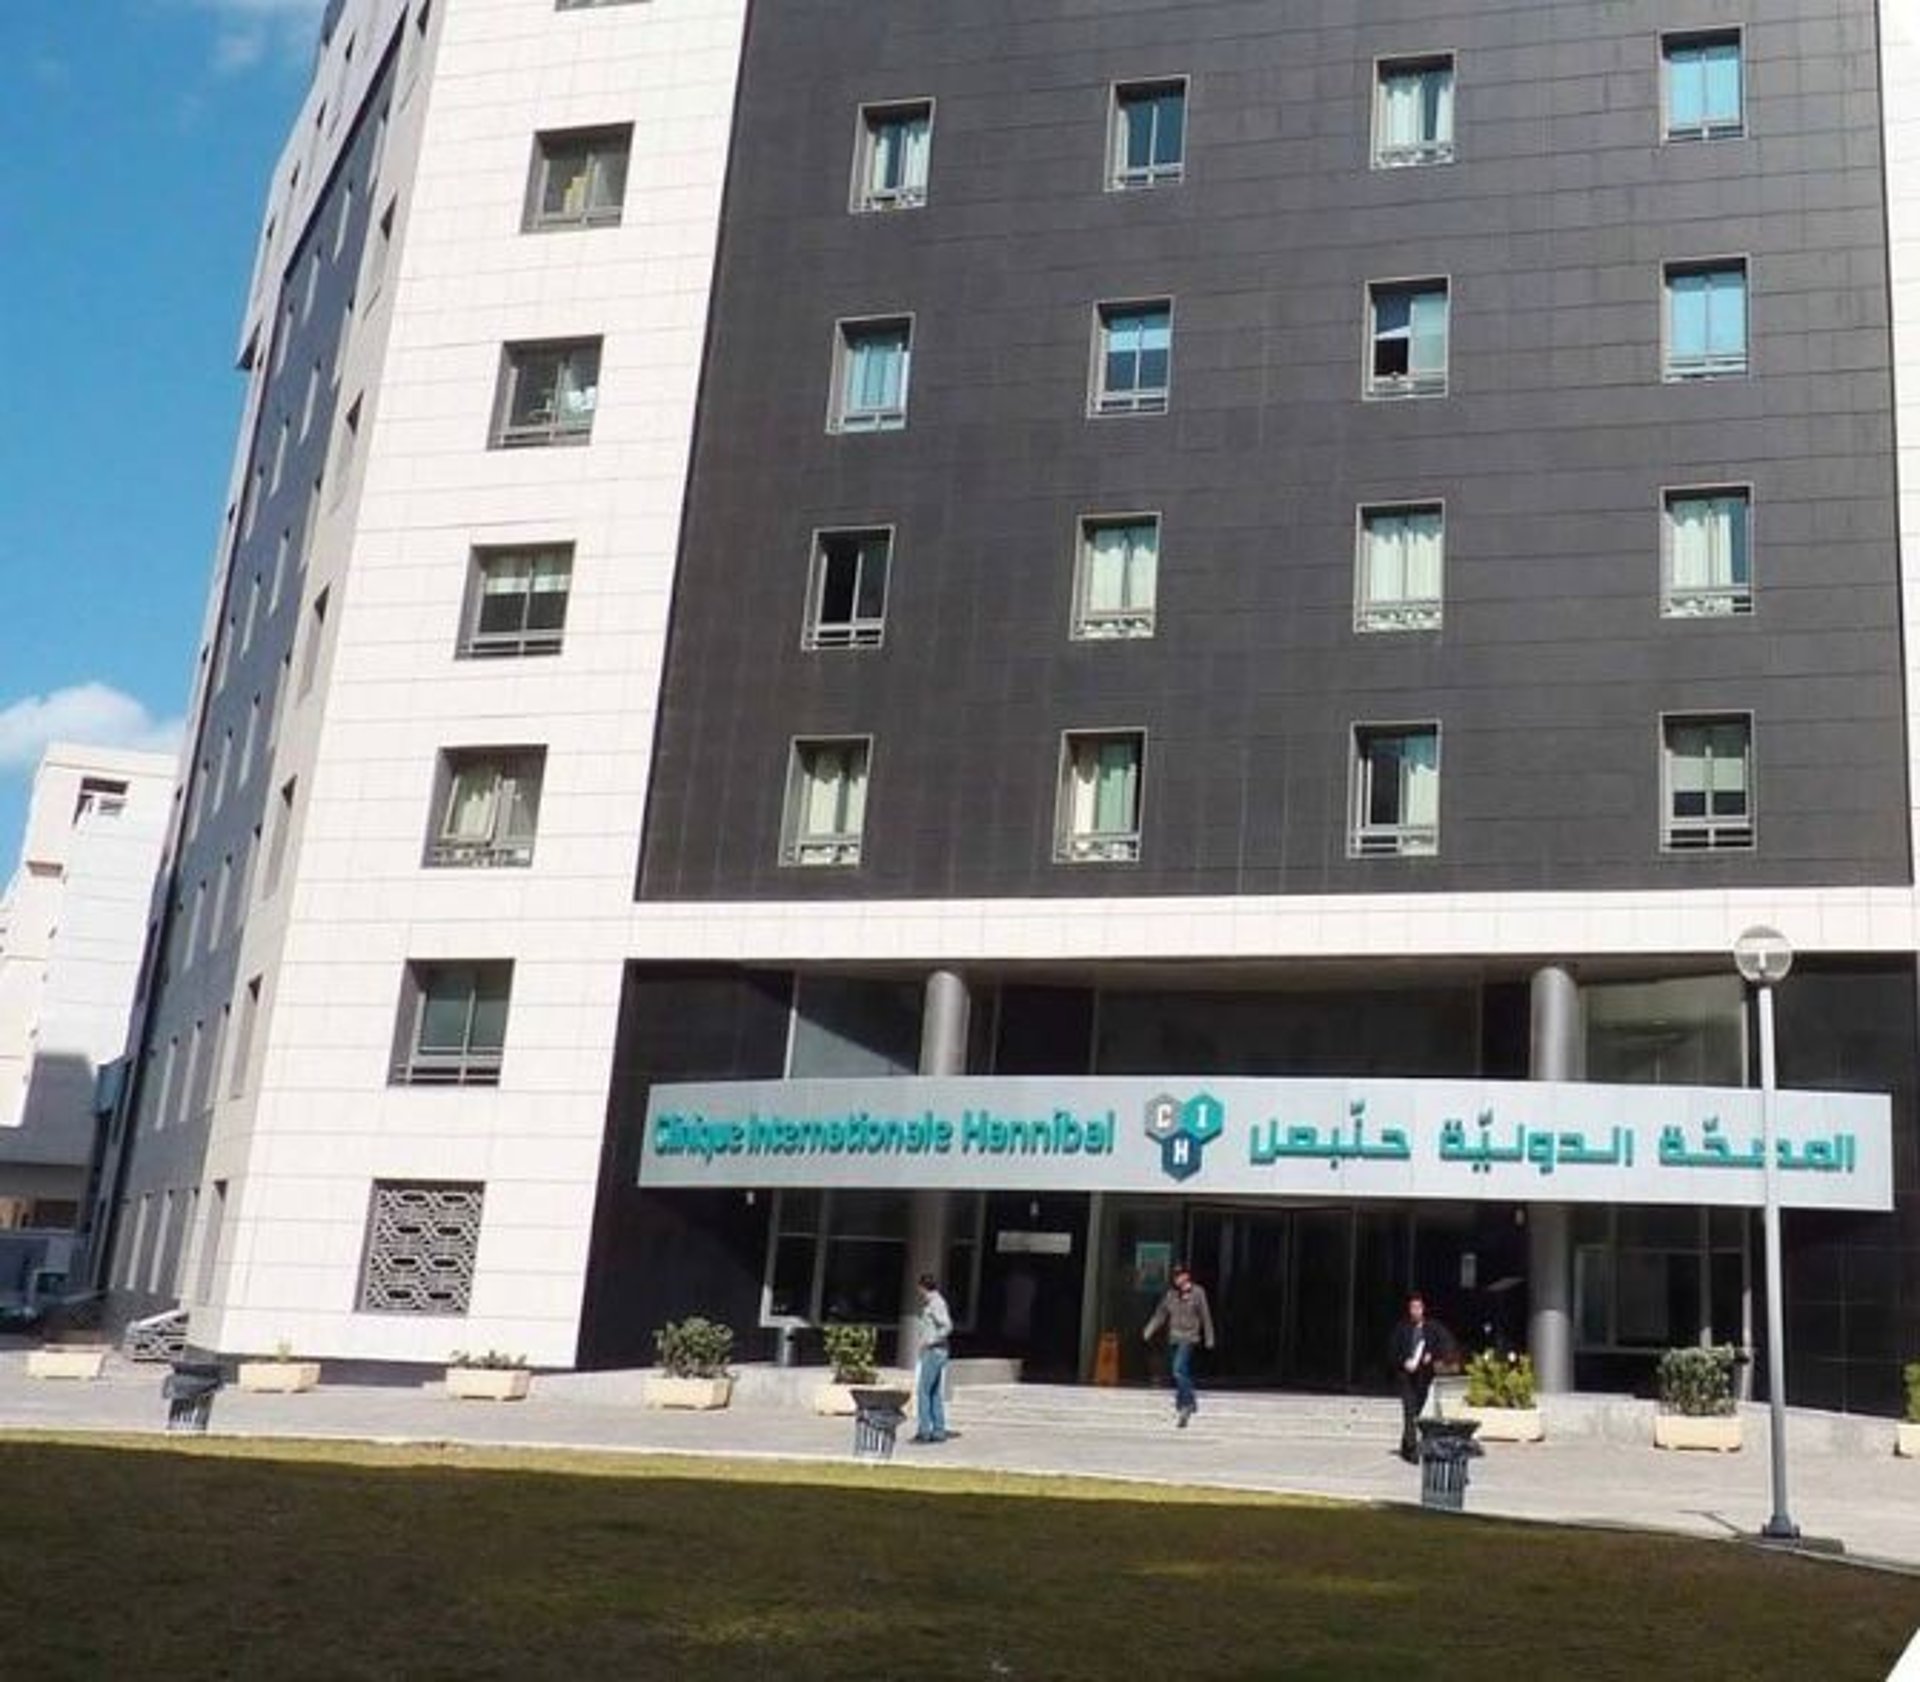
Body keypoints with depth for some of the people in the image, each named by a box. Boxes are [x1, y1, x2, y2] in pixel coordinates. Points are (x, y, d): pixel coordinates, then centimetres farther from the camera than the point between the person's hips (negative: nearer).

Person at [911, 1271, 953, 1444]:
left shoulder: (936, 1303, -14)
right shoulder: (931, 1303, 15)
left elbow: (947, 1327, -22)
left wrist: (930, 1341, -19)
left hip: (934, 1352, -10)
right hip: (932, 1353, 10)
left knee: (923, 1391, -8)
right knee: (934, 1393, 10)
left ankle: (925, 1431, -8)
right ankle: (939, 1431, 12)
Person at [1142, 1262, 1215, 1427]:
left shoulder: (1197, 1293, -5)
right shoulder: (1171, 1293, 8)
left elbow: (1206, 1317, 0)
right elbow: (1160, 1314, 9)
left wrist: (1209, 1339, 1)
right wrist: (1149, 1331, -1)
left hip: (1189, 1338, -6)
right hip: (1173, 1338, 6)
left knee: (1179, 1370, -21)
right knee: (1178, 1373, 10)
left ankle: (1186, 1404, -13)